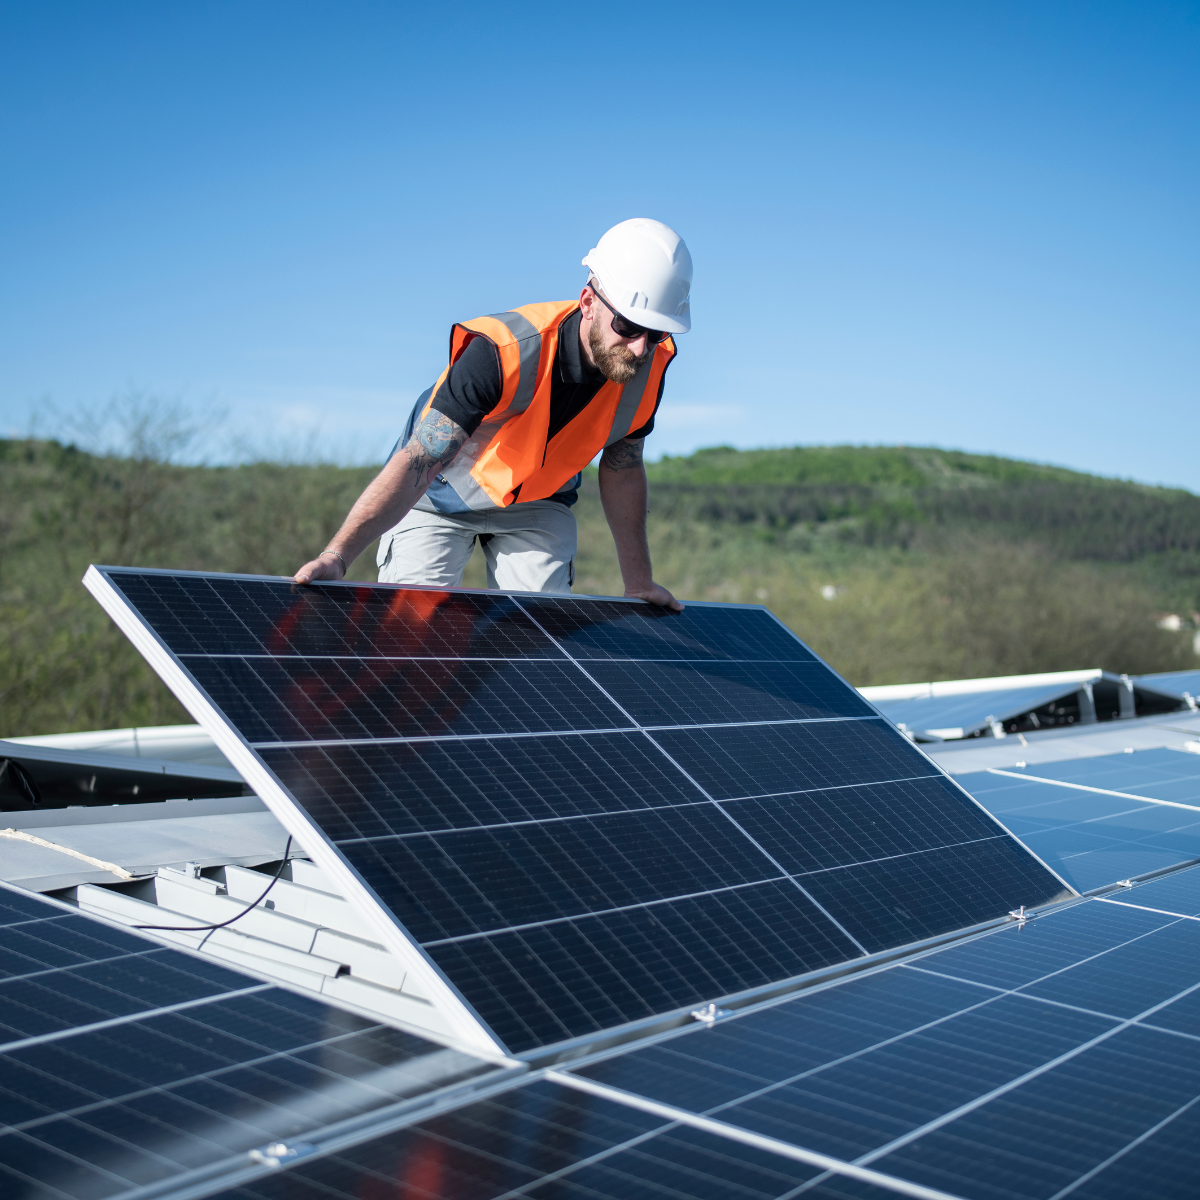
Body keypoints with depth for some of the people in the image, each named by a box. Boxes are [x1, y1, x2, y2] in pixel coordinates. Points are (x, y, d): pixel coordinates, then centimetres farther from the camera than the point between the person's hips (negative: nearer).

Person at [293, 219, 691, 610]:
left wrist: (638, 581, 0)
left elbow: (622, 467, -3)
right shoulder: (504, 352, -38)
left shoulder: (649, 367, -21)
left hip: (537, 506, 4)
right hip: (439, 501, -4)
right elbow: (417, 463, -41)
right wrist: (338, 555, -51)